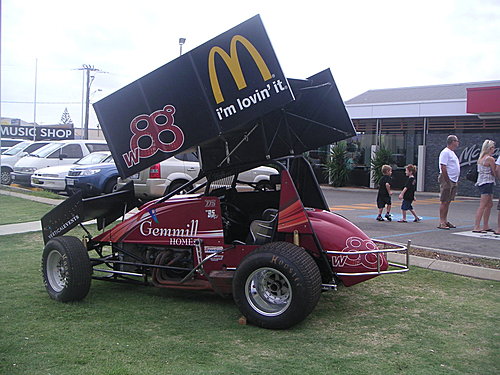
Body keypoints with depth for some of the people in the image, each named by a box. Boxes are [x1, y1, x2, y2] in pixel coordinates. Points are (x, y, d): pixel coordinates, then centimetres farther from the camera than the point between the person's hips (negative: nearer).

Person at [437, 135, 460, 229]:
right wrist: (447, 181, -21)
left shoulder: (452, 153, 19)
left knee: (448, 201, 12)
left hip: (453, 181, 10)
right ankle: (441, 222, -6)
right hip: (447, 180, -10)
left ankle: (445, 221, 17)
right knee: (444, 202, -7)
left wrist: (456, 181, 18)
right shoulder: (445, 152, -13)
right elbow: (443, 168, -19)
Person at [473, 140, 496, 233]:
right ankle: (476, 227, -11)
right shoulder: (490, 159, -13)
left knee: (489, 204, 16)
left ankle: (486, 226, 19)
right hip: (487, 182, -10)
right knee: (482, 206, -10)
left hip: (481, 182, 10)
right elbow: (494, 172, -10)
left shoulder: (480, 158, 13)